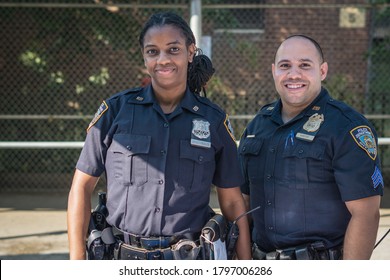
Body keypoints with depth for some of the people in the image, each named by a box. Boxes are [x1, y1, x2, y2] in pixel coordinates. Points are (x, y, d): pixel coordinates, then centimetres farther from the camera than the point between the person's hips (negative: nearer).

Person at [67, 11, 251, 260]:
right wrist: (77, 262, -2)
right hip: (123, 263, 0)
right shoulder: (116, 110, 2)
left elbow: (233, 202, 7)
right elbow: (82, 186, 5)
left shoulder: (214, 120, 5)